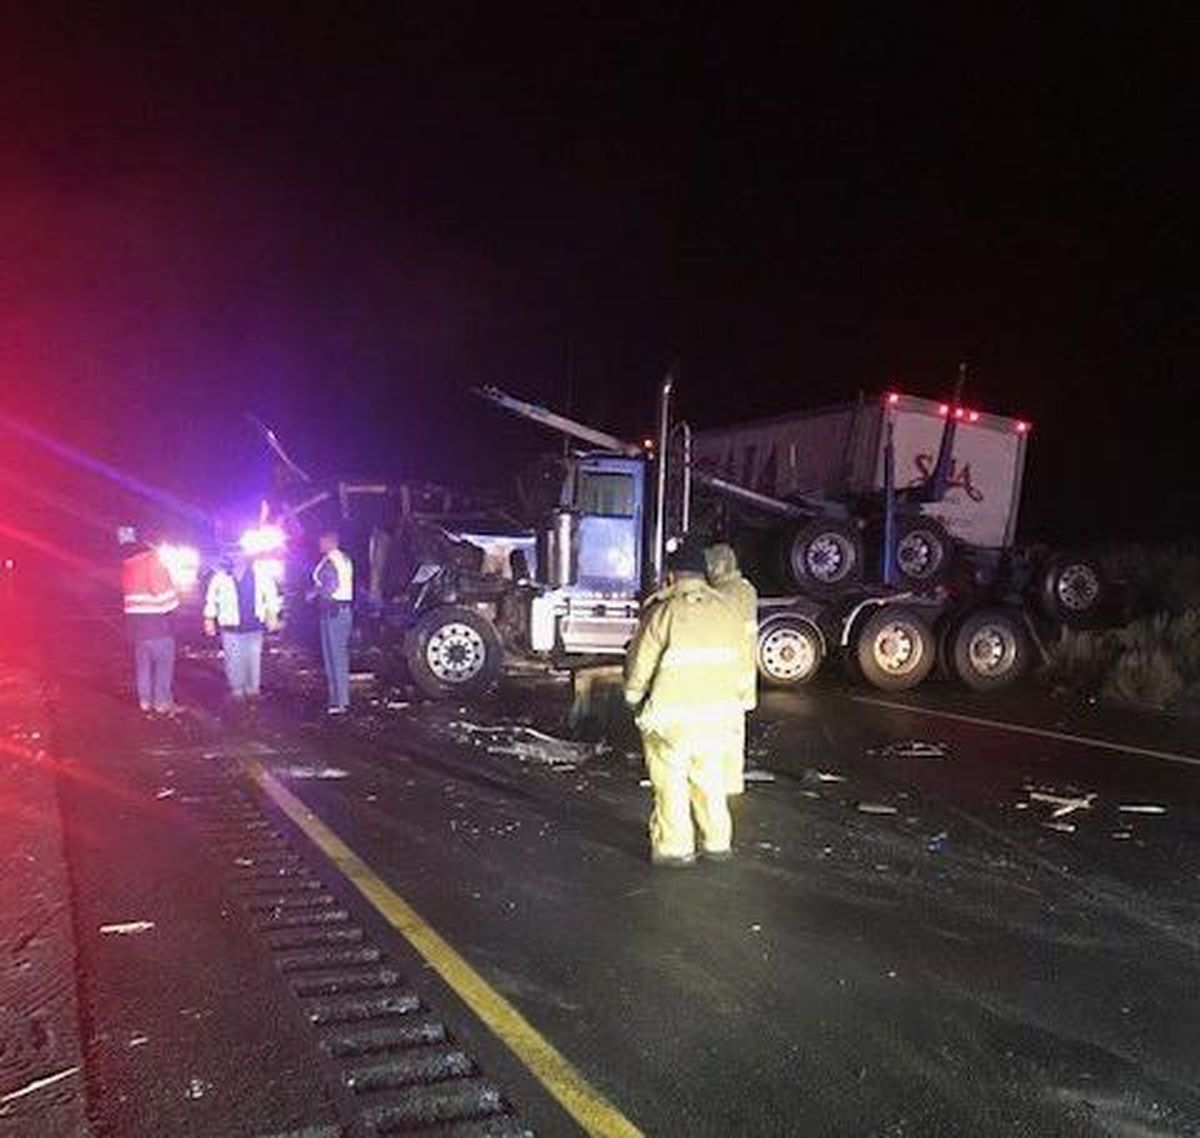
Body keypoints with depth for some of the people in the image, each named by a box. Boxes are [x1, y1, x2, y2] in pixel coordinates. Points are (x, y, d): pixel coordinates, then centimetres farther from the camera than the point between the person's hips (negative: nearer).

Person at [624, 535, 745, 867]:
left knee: (670, 781, 9)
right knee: (709, 777, 20)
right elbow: (736, 666, 9)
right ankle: (718, 842, 28)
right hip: (719, 713, 5)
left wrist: (634, 700, 12)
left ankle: (674, 847, 17)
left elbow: (639, 666, -5)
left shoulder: (662, 613, -10)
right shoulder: (726, 611, 3)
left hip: (672, 716, -4)